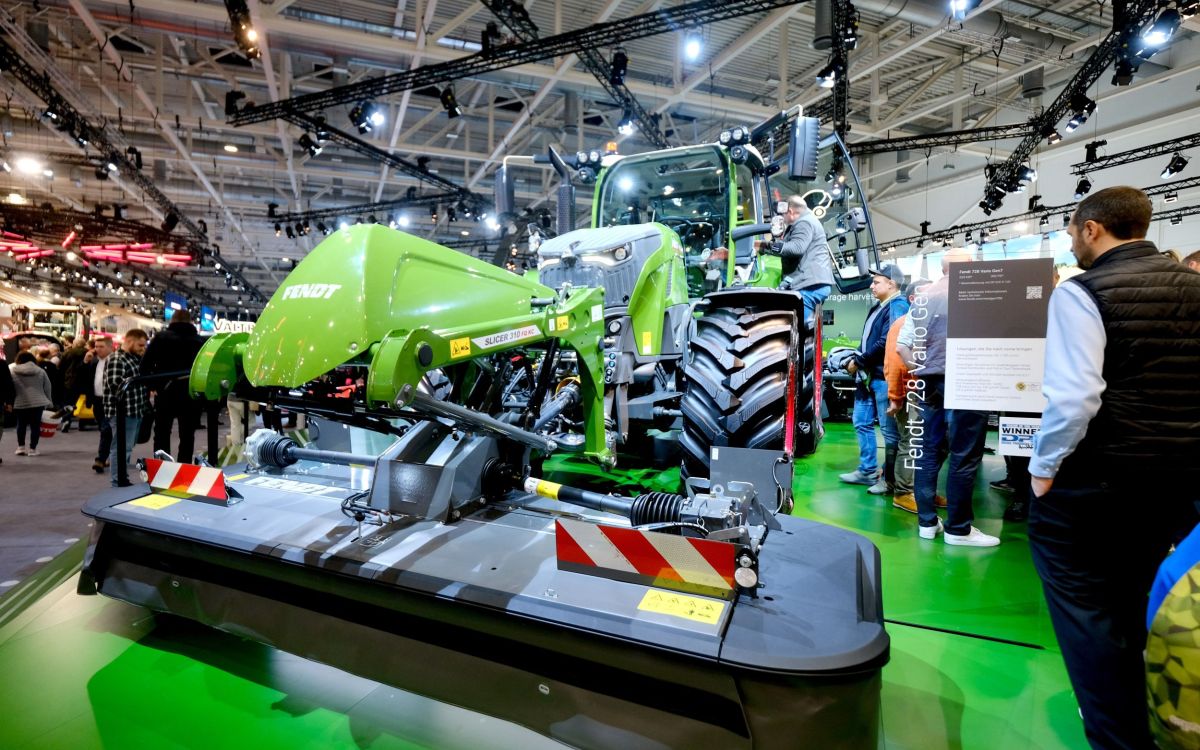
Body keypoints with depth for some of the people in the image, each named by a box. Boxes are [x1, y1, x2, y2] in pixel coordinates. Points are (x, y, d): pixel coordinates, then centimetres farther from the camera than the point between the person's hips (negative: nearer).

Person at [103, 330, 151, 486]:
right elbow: (115, 383, -26)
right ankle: (118, 484, -1)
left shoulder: (135, 358, 16)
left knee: (127, 448, 17)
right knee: (122, 449, -7)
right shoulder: (116, 359, -13)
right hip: (123, 412, -10)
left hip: (136, 410, 10)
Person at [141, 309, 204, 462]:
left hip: (166, 392, -1)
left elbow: (146, 364, -5)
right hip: (191, 394, 1)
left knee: (162, 434, 12)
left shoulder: (161, 337, 1)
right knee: (187, 436, 9)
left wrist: (153, 385, 5)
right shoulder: (200, 340, 6)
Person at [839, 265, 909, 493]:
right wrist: (855, 361, 6)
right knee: (862, 423, 15)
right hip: (867, 375, 10)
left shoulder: (898, 306, -12)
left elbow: (886, 342, -22)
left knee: (890, 430, -1)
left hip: (884, 377, -10)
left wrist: (858, 361, -14)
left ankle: (891, 480, 9)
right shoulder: (877, 307, 18)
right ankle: (867, 471, 26)